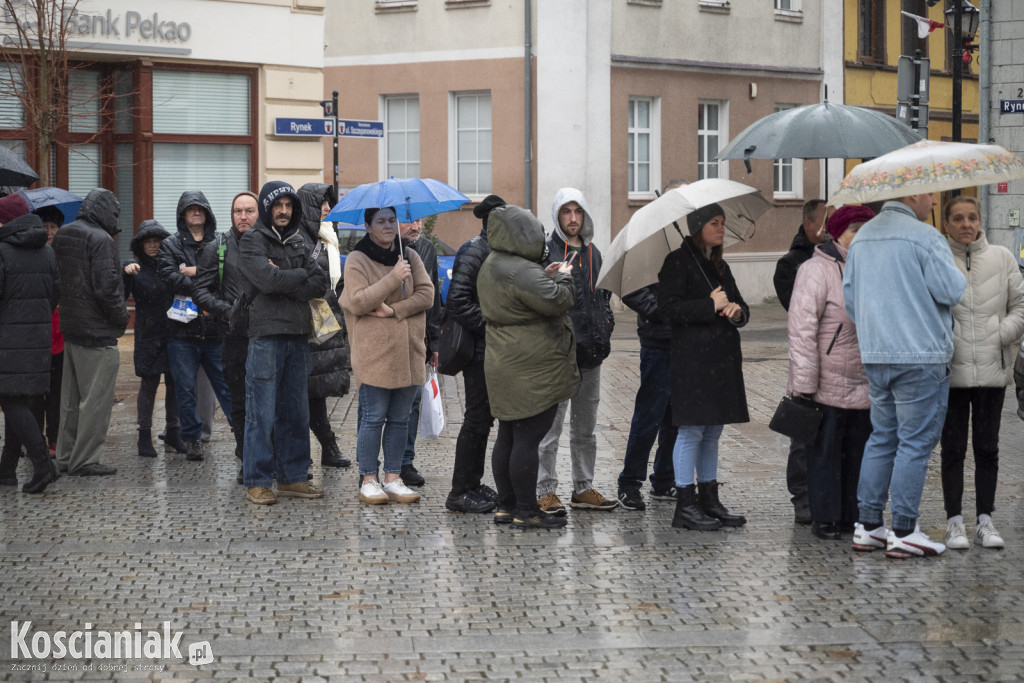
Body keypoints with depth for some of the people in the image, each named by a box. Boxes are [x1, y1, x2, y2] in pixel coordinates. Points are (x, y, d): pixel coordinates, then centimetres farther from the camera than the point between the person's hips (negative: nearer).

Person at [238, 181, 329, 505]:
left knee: (296, 411, 10)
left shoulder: (298, 241, 18)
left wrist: (284, 279, -8)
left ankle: (293, 477, 17)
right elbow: (267, 279, -17)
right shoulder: (252, 241, -1)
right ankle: (257, 482, 0)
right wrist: (302, 275, -3)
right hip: (266, 333, -6)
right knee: (262, 412, -5)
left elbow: (320, 283, 5)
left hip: (298, 333, 6)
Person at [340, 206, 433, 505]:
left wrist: (395, 309, -11)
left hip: (408, 351, 5)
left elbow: (426, 294, 3)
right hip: (374, 353, -5)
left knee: (400, 418, 8)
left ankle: (393, 479, 15)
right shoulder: (357, 261, -2)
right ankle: (368, 480, 6)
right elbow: (358, 302, -13)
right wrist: (394, 278, -19)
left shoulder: (410, 256, 12)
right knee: (373, 418, -2)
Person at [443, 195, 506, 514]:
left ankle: (472, 485, 23)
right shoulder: (473, 252, -14)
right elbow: (457, 301, -22)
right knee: (477, 419, -6)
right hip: (479, 350, -9)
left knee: (484, 417, 14)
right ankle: (460, 492, 0)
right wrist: (487, 326, -20)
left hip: (493, 349, 9)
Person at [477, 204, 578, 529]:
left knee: (507, 437, 13)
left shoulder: (490, 267, 13)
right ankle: (526, 511, -2)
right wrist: (563, 277, -5)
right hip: (532, 369, -10)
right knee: (527, 438, -6)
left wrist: (546, 276, 13)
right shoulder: (520, 271, -21)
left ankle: (506, 506, 20)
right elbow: (557, 302, -24)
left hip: (504, 365, 10)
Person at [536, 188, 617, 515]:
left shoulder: (593, 253, 15)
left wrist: (605, 323, 13)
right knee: (550, 426, -4)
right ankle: (545, 491, 2)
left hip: (590, 352, 7)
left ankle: (583, 488, 21)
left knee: (585, 427, 13)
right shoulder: (545, 251, -5)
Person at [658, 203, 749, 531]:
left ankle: (709, 500, 18)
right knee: (691, 430, -6)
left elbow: (739, 304, 22)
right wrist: (710, 306, -16)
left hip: (723, 357, 8)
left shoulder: (720, 266, 19)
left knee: (712, 432, 11)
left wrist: (737, 310, -2)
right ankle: (685, 505, -1)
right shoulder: (678, 262, -5)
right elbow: (669, 307, -15)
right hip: (692, 359, -8)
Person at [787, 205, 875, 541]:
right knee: (825, 452, 1)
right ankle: (824, 518, 10)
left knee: (858, 453, 11)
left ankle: (853, 515, 20)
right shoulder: (817, 271, -11)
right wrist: (804, 385, -19)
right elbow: (802, 330, -15)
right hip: (828, 386, -7)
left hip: (863, 385, 7)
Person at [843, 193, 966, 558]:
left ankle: (867, 526, 15)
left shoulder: (861, 237, 12)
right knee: (915, 443, -2)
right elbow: (951, 291, -16)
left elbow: (849, 296, 15)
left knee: (882, 438, 15)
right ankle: (903, 532, 0)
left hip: (874, 356, 8)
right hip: (920, 357, -7)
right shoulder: (924, 237, -13)